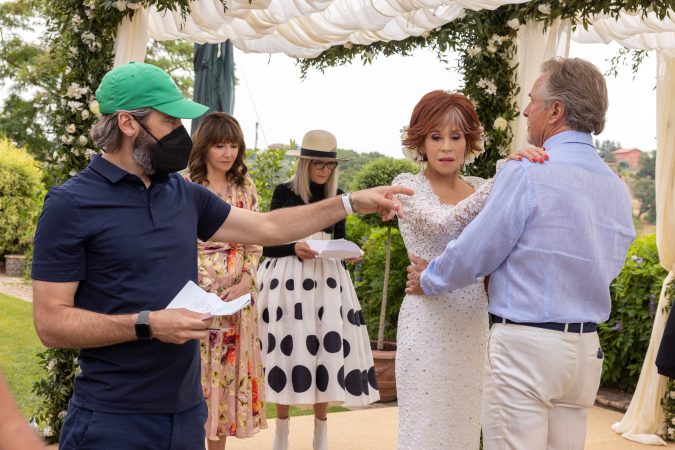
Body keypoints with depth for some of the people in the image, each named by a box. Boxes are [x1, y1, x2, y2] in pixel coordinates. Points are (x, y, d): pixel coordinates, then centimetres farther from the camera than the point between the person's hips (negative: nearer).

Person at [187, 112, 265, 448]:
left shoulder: (245, 188, 8)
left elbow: (255, 242, 7)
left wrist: (245, 282, -8)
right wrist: (198, 291, -14)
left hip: (237, 296, 4)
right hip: (196, 294, -3)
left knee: (230, 367, 8)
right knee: (195, 367, 0)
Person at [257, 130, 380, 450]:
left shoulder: (337, 195, 8)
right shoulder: (284, 192, -3)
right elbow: (267, 244, -3)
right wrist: (294, 248, -20)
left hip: (327, 279, 3)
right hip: (287, 279, -3)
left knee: (327, 349, 0)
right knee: (286, 349, -1)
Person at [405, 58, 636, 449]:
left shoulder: (527, 174, -14)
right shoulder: (617, 188, 7)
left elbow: (473, 254, -8)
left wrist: (428, 280, 11)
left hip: (524, 344, -7)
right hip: (587, 347, 7)